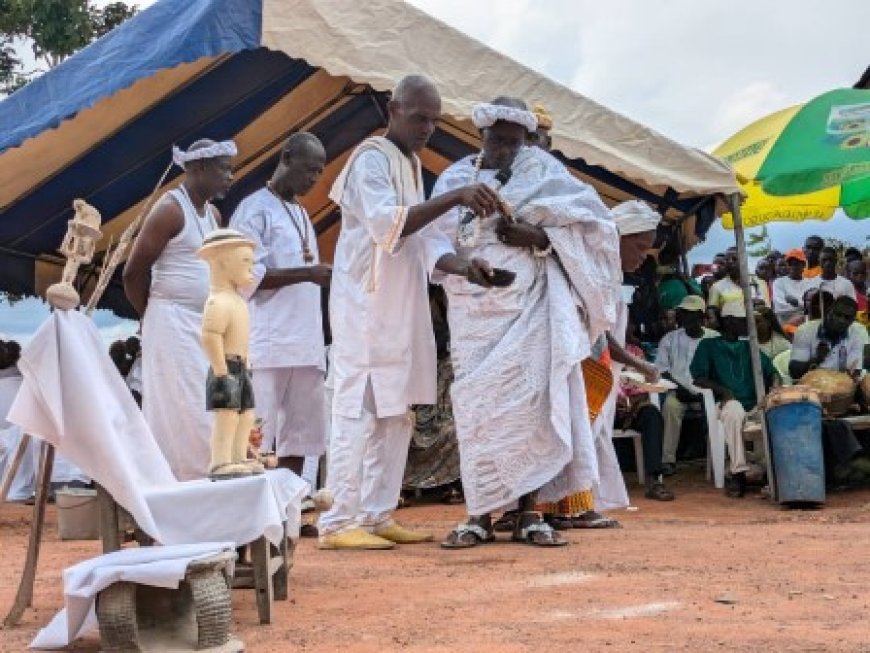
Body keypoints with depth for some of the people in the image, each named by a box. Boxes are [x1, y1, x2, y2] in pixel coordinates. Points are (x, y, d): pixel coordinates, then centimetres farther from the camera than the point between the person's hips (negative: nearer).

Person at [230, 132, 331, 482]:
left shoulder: (301, 214, 22)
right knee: (257, 440, -8)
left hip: (305, 345, 8)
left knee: (299, 436, 5)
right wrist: (307, 273, -18)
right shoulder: (255, 209, -2)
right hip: (269, 345, -8)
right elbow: (246, 276, -12)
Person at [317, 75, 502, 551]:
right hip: (366, 309, -9)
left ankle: (376, 516, 14)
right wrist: (455, 197, -32)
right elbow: (388, 224, -26)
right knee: (359, 412, -8)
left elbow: (423, 236, 11)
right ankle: (338, 522, -5)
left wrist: (463, 267, -7)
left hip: (400, 311, 9)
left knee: (394, 414, 9)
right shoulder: (372, 158, -10)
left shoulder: (411, 165, 17)